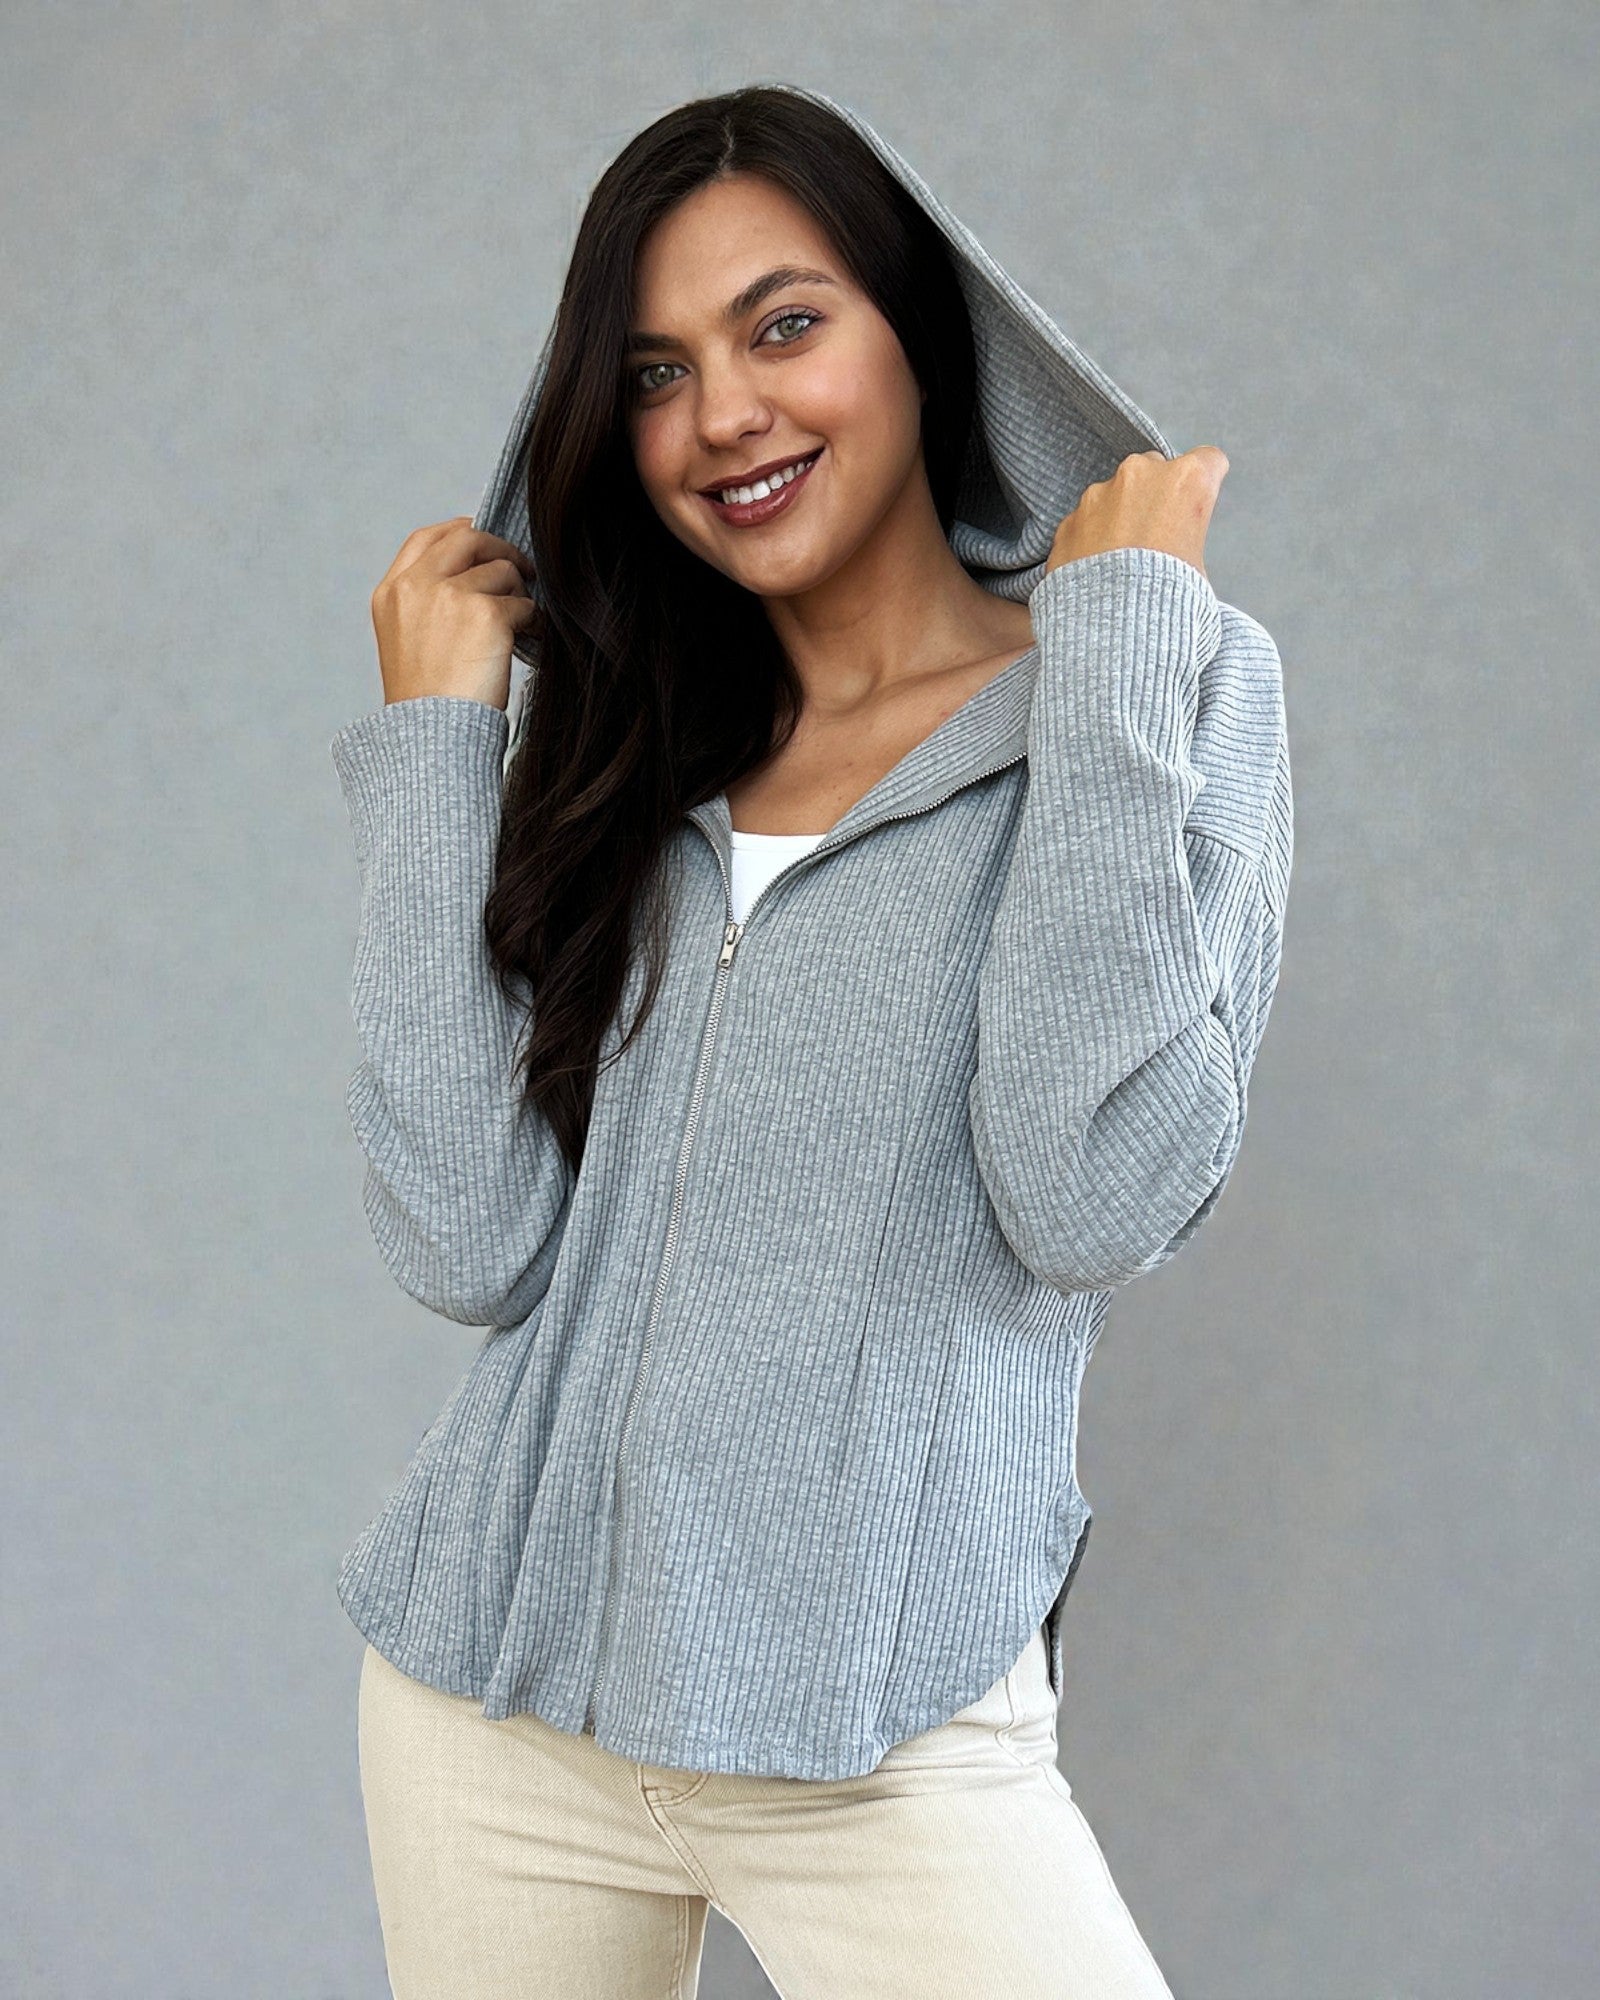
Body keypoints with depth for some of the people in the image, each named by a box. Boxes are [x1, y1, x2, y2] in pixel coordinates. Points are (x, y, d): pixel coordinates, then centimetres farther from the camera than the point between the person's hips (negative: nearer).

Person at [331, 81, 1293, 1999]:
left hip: (879, 1745, -3)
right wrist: (437, 742, -2)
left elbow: (1096, 1200, -19)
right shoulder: (620, 752, 7)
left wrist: (1108, 625, -13)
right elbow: (470, 1245, -5)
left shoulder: (1175, 682, -4)